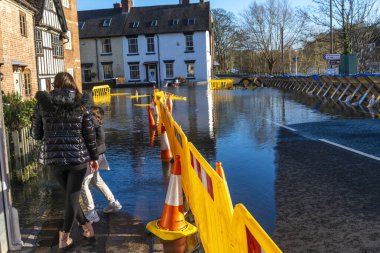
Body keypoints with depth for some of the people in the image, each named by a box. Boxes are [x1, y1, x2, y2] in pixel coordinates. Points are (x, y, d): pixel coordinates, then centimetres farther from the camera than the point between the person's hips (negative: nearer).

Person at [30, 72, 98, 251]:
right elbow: (89, 133, 0)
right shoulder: (80, 103, -1)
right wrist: (94, 157, 11)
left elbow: (35, 134, 4)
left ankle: (86, 227, 26)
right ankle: (64, 239, 13)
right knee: (72, 197, 8)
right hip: (77, 156, -1)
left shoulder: (43, 103, 0)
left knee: (69, 195, 20)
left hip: (53, 157, 1)